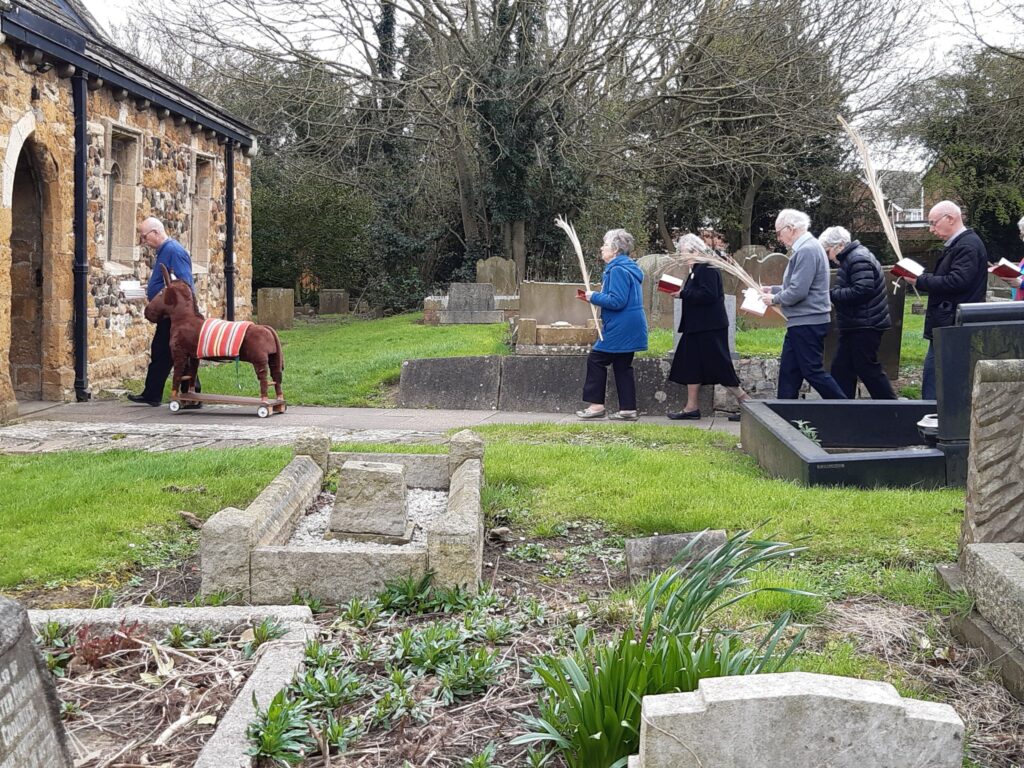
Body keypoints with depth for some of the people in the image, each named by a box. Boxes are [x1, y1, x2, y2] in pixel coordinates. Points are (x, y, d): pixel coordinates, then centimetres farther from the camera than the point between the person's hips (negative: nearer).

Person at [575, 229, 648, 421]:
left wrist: (594, 297, -12)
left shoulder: (618, 270, -16)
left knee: (596, 360, -3)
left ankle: (596, 405, 0)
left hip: (620, 329, -10)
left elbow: (617, 301, -24)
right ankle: (628, 410, 10)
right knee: (622, 366, 11)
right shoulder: (626, 268, 17)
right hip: (629, 328, 10)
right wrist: (593, 296, 14)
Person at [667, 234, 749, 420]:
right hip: (697, 327, 11)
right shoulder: (698, 268, 15)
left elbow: (709, 295, -26)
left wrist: (683, 293, -20)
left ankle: (745, 401, 5)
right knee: (690, 365, 9)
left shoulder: (707, 268, -16)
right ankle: (692, 407, 12)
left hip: (709, 327, -11)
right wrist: (682, 293, 7)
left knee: (718, 367, -5)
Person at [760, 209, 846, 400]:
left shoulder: (807, 251, -18)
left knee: (814, 372, -5)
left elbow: (798, 291, -24)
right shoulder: (805, 249, 15)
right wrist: (774, 289, 16)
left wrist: (775, 299, -9)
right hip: (801, 323, 10)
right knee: (788, 371, 11)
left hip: (808, 322, -10)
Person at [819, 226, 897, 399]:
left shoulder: (859, 259, -15)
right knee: (840, 368, 10)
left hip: (865, 326, -11)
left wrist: (831, 294, -18)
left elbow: (862, 291, -26)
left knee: (867, 369, -5)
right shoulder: (851, 258, 18)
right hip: (854, 327, 11)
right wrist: (833, 293, 7)